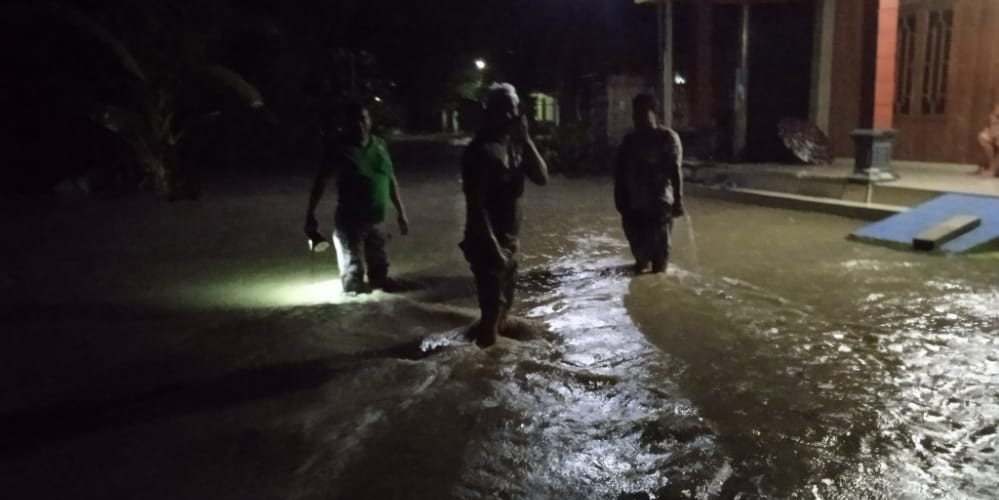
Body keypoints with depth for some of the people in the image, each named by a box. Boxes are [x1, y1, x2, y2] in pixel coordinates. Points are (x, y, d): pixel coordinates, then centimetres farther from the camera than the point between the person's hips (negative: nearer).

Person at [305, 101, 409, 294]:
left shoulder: (380, 145, 4)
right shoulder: (339, 149, -9)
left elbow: (391, 180, 10)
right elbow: (320, 181, -7)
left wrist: (401, 212, 12)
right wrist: (310, 215, -12)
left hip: (376, 221, 5)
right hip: (350, 221, -5)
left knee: (379, 271, 19)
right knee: (353, 273, -2)